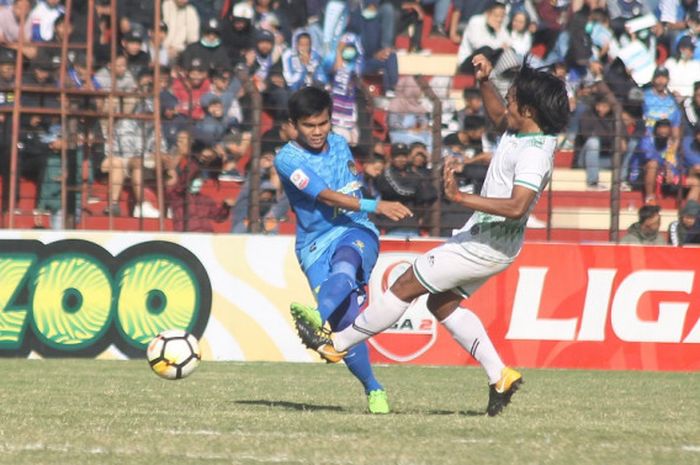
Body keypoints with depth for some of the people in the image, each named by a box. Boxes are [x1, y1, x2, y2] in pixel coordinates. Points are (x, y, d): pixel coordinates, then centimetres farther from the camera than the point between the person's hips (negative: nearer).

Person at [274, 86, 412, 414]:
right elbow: (327, 197, -21)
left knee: (344, 267, -35)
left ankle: (318, 316, -63)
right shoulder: (287, 159, -8)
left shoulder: (339, 144, 10)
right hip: (316, 243, -2)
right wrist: (375, 206, -30)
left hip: (355, 231, 2)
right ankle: (373, 390, -2)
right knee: (346, 320, -16)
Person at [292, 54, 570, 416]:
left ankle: (336, 344, 11)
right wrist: (484, 82, 10)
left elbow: (517, 207, -39)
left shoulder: (534, 153, -26)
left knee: (406, 286, -1)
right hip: (485, 237, 11)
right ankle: (500, 376, 16)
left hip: (486, 245, -11)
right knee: (441, 303, 19)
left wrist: (461, 197, -41)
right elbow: (497, 118, 27)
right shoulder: (521, 130, 3)